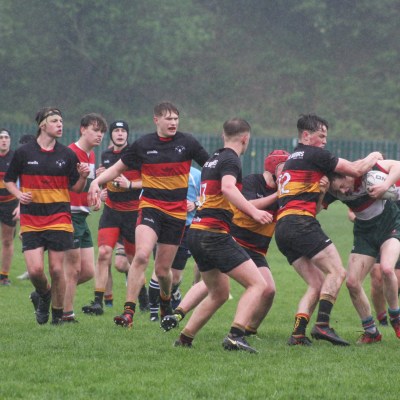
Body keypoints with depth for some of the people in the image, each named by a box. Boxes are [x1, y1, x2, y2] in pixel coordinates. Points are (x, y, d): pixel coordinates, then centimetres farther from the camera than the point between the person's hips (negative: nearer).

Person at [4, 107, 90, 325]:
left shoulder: (67, 155, 4)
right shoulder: (24, 152, 1)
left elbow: (75, 188, 8)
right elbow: (9, 179, 12)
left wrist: (83, 177, -13)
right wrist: (18, 194, -7)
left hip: (59, 219, 0)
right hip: (31, 220, 0)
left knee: (56, 269, -3)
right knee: (35, 270, -10)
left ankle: (57, 313, 14)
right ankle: (44, 295, 23)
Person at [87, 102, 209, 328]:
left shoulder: (187, 143, -1)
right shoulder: (143, 144, 1)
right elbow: (119, 168, 12)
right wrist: (97, 181, -3)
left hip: (177, 212, 1)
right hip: (150, 207, -1)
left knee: (163, 269, 5)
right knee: (142, 256, -24)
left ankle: (166, 302, 38)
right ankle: (129, 312, -22)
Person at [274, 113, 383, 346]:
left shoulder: (293, 159, 28)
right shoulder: (314, 155, 0)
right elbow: (356, 170, 1)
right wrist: (373, 158, 19)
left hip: (282, 229, 9)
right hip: (301, 223, -9)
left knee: (317, 284, 8)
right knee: (337, 272, -10)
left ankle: (298, 334, -6)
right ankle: (322, 325, -24)